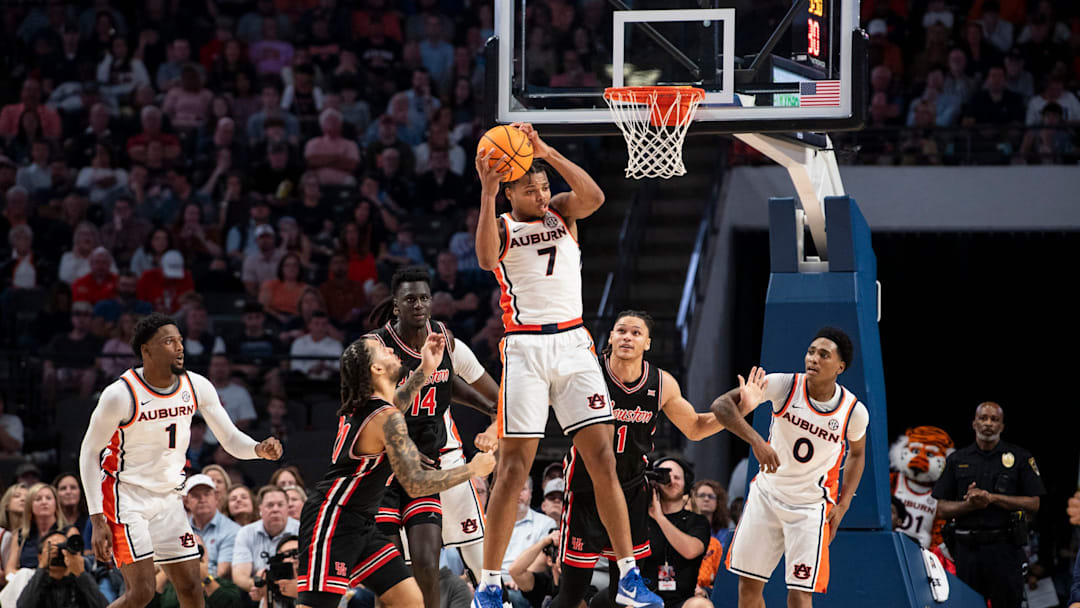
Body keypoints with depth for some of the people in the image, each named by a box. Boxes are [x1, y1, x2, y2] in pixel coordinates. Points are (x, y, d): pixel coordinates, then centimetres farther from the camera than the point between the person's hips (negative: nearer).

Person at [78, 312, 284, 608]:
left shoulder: (196, 387, -4)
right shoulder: (121, 395, -19)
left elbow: (231, 440, 2)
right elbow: (89, 453, -11)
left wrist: (260, 449, -22)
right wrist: (98, 521, -15)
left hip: (168, 498, 6)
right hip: (126, 497, -6)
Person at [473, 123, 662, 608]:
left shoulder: (562, 212, 11)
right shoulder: (501, 226, 4)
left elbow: (594, 197, -11)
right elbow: (486, 259, -20)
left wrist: (547, 152, -21)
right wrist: (487, 192, -28)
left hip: (574, 344, 3)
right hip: (525, 346, -3)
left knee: (603, 459, -3)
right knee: (514, 467, -6)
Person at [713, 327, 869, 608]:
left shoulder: (854, 412, -12)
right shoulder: (784, 385, -15)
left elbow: (856, 454, 10)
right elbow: (722, 405, -21)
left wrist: (842, 506, -1)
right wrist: (756, 441, -36)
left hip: (811, 507, -2)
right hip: (766, 493, 2)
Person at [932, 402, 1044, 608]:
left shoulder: (1020, 458, 6)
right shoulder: (957, 460, 12)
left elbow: (1033, 505, -1)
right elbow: (942, 509, 9)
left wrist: (991, 498, -10)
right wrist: (969, 505, -11)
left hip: (1005, 550, -2)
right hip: (967, 549, 2)